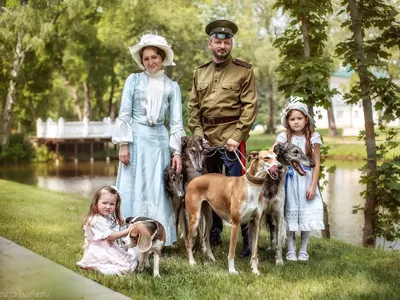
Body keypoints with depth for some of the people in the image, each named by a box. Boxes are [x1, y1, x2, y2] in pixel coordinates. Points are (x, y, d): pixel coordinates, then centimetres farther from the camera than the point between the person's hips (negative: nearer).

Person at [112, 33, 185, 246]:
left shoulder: (172, 86, 8)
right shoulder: (134, 80, 4)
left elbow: (176, 122, 6)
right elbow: (124, 114, 0)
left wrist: (177, 151, -1)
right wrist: (123, 144, -8)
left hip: (159, 141, 2)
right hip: (136, 139, -1)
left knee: (157, 190, 3)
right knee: (133, 188, 0)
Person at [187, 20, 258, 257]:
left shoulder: (244, 71, -1)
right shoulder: (200, 73, 12)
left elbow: (250, 106, -7)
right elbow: (193, 107, 12)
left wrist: (237, 136, -14)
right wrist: (198, 134, -1)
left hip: (232, 140, -5)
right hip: (206, 140, 5)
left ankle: (247, 238, 3)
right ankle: (214, 232, 26)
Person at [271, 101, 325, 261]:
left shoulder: (313, 138, 0)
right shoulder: (284, 137, 0)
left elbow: (316, 164, 0)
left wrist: (313, 186, -6)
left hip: (306, 181, 0)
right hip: (289, 180, 0)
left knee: (306, 216, 3)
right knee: (289, 215, 3)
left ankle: (303, 250, 17)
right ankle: (291, 250, 14)